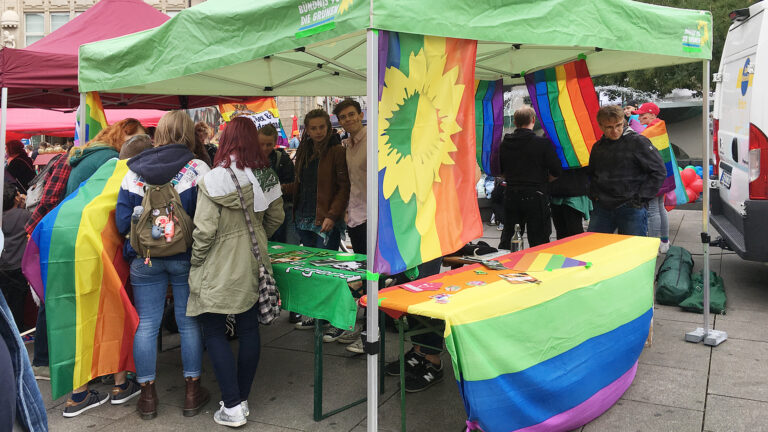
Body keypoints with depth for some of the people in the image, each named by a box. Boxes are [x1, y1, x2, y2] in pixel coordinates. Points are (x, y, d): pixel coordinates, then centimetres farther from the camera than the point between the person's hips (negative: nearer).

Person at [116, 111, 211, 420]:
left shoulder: (134, 172, -1)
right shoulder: (198, 169, -9)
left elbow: (122, 222, -1)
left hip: (144, 259, 2)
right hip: (186, 257, -2)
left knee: (146, 325, 10)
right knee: (189, 322, 9)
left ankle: (147, 395, 20)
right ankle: (192, 392, 19)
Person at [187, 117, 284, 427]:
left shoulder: (214, 180, -17)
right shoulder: (267, 177, 0)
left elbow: (204, 230, -18)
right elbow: (276, 218, 12)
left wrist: (195, 264, -3)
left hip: (220, 268, -5)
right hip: (253, 265, 6)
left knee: (213, 331, 6)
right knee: (249, 329, 13)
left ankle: (232, 407, 6)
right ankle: (243, 399, 25)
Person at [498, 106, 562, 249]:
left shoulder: (505, 143, 1)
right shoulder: (543, 143, -11)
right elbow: (556, 172, -8)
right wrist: (542, 180, 9)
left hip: (511, 196, 4)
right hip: (535, 196, -4)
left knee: (507, 239, 15)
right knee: (538, 242, 5)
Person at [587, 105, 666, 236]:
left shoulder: (638, 142, -5)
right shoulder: (598, 147, 11)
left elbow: (659, 171, -5)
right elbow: (591, 174, 26)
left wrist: (641, 197, -10)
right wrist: (594, 194, 10)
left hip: (632, 209, -5)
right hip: (602, 209, 5)